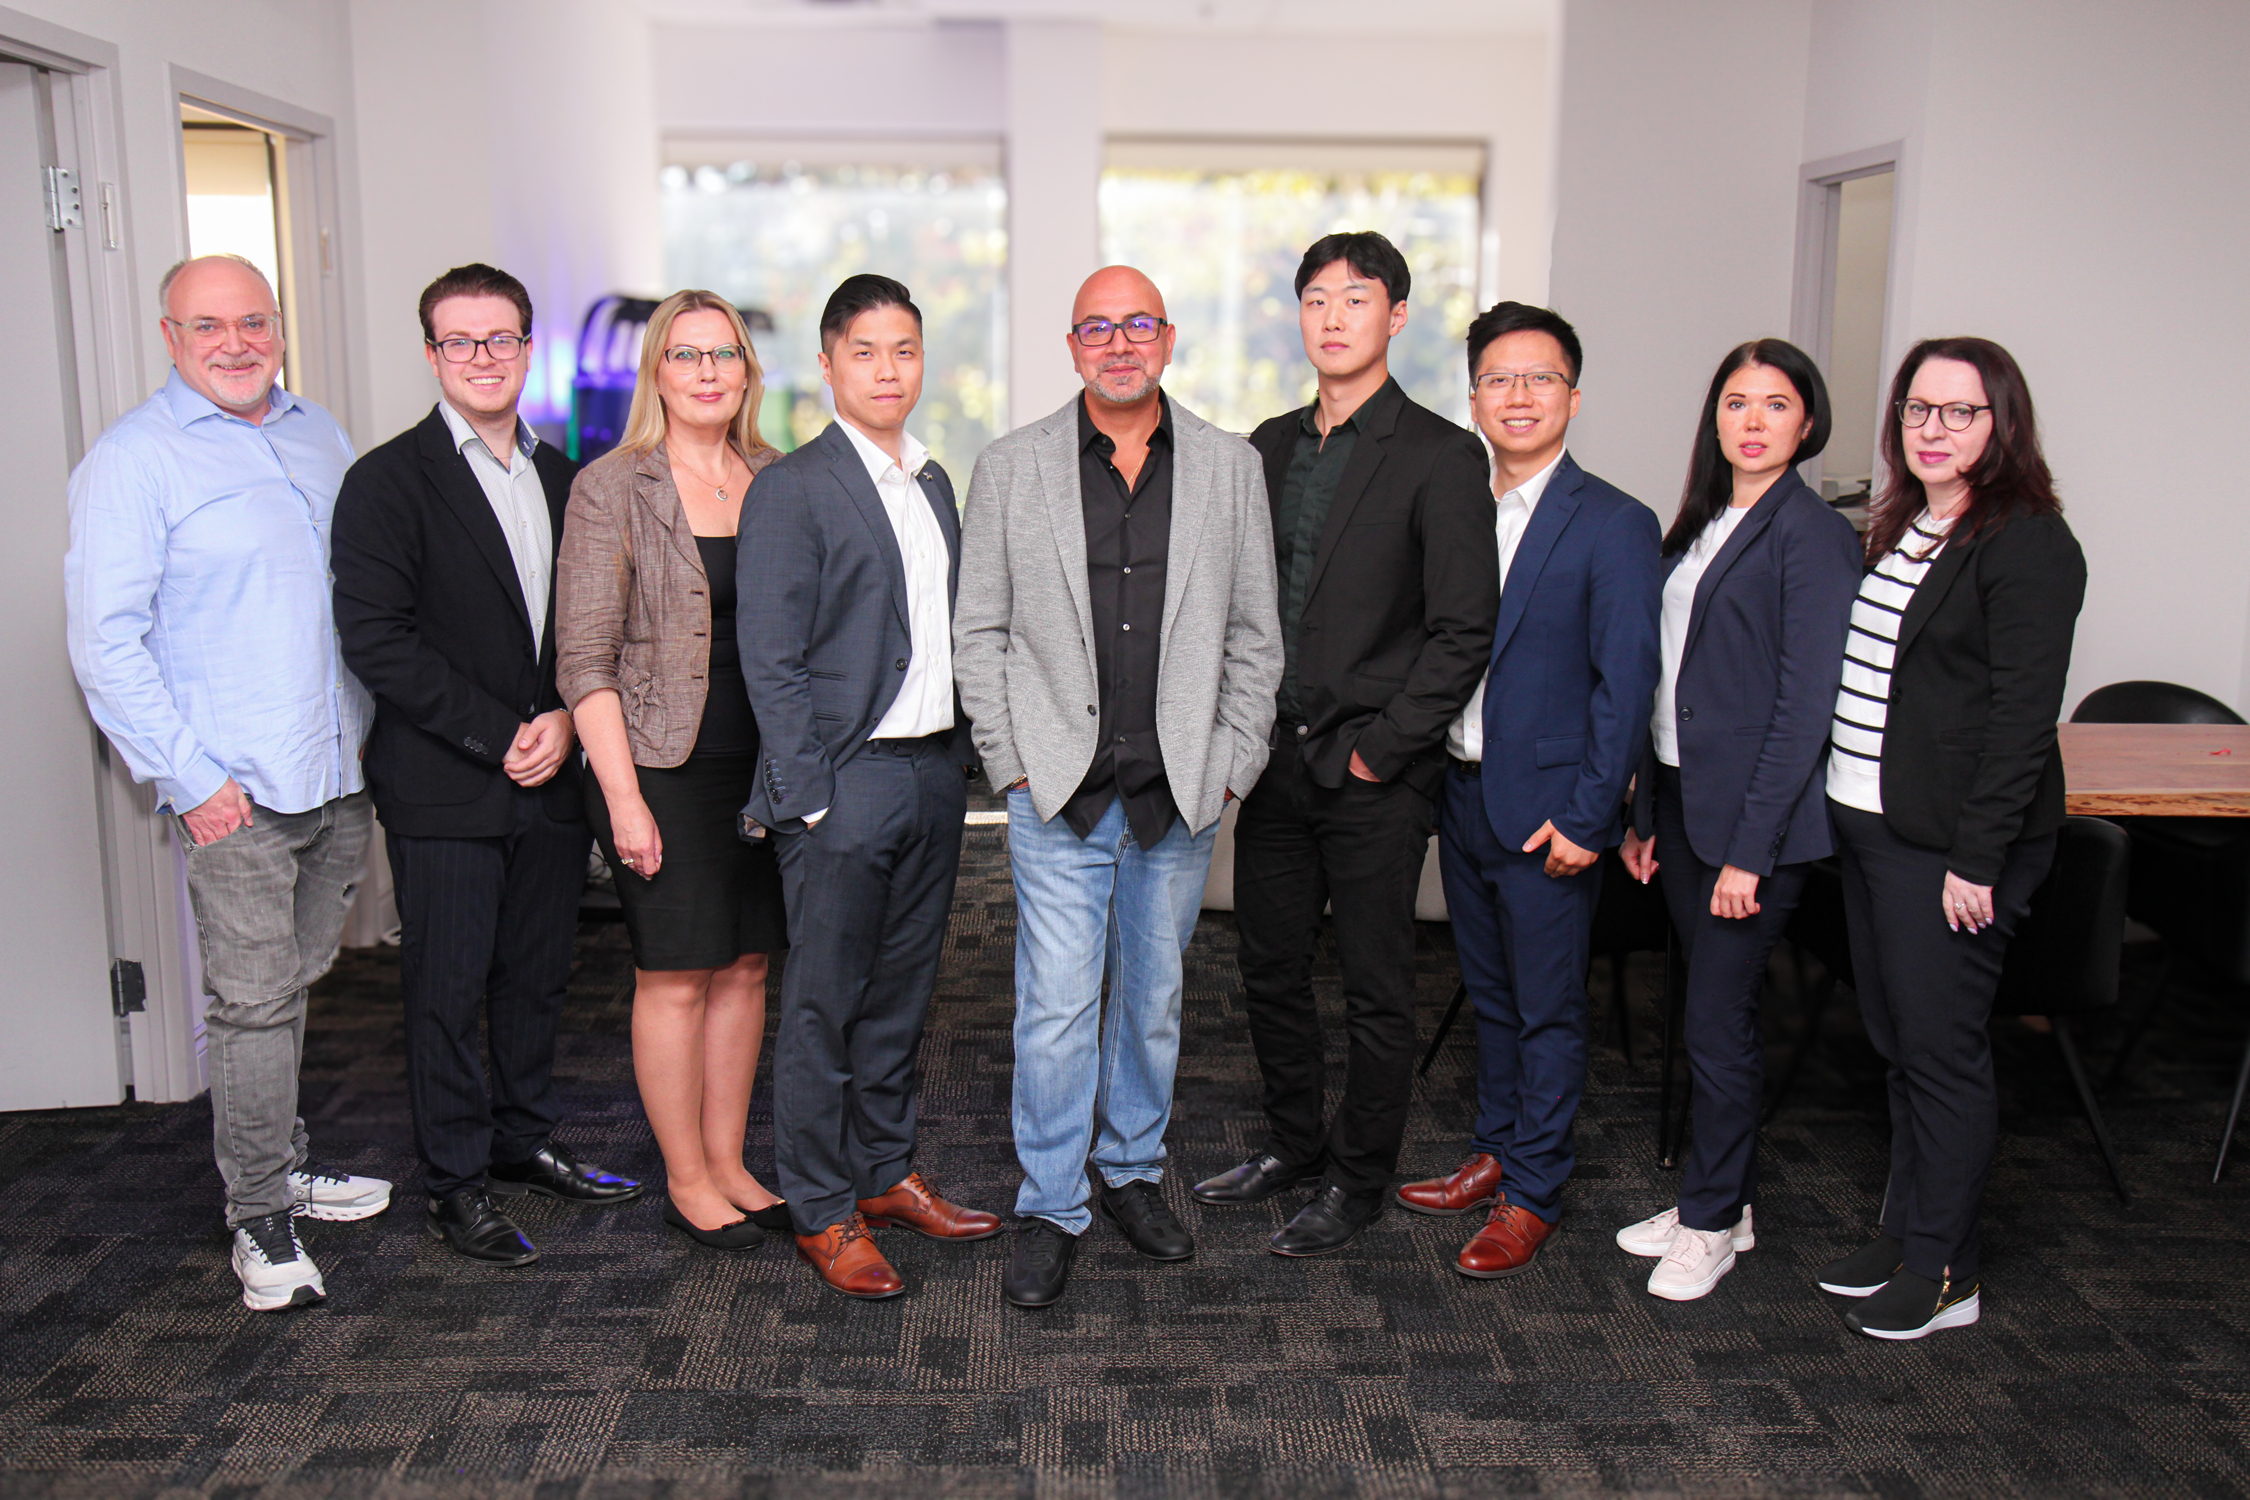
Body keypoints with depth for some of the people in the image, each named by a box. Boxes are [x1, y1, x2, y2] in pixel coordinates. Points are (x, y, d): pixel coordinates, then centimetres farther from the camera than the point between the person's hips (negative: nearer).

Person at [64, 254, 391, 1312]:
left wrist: (379, 732, 13)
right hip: (236, 790, -6)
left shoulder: (318, 434, 12)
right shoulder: (132, 461, -7)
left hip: (340, 776, 6)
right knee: (254, 1001, -1)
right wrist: (190, 778, -14)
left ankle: (283, 1163, 32)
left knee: (296, 981, 17)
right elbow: (104, 640, -11)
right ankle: (260, 1214, 12)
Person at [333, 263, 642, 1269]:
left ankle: (524, 1143, 30)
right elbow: (376, 639, -13)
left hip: (549, 779, 5)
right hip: (442, 792, -5)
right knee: (446, 989, 3)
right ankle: (456, 1183, 16)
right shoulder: (388, 481, -5)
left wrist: (566, 723, -5)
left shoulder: (560, 479, 13)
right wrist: (497, 736, -15)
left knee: (538, 977, 13)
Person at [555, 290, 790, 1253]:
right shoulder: (611, 488, -6)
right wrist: (623, 797, -13)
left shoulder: (776, 481, 8)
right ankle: (686, 1180, 18)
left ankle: (729, 1163, 25)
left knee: (745, 967, 11)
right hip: (664, 770, -5)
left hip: (765, 766, 5)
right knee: (676, 978, 2)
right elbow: (585, 661, -8)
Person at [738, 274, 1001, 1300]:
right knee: (824, 1006, 3)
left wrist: (960, 751, 9)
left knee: (900, 992, 16)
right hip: (845, 782, -7)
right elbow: (770, 661, -12)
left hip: (933, 772, 7)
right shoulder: (791, 489, -8)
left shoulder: (933, 482, 14)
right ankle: (821, 1213, 16)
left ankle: (884, 1176, 30)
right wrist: (808, 797, -15)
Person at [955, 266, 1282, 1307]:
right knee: (1056, 1005, -1)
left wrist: (1231, 762, 1)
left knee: (1155, 995, 13)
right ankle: (1049, 1208, 14)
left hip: (1182, 792, 2)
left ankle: (1132, 1172, 31)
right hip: (1058, 789, -2)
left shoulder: (1229, 468, 6)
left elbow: (1254, 633, 8)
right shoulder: (1010, 467, 2)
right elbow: (978, 631, 3)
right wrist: (1013, 761, -3)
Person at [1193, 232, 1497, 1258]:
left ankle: (1359, 1181, 22)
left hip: (1375, 777, -6)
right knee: (1271, 970, 16)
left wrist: (1378, 749, -13)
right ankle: (1293, 1142, 34)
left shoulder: (1440, 458, -8)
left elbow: (1464, 632, -12)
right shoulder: (1270, 447, 11)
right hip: (1274, 762, 6)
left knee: (1375, 990, 6)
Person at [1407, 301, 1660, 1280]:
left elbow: (1625, 685, -12)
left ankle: (1532, 1197, 16)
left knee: (1548, 1009, 5)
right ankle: (1497, 1155, 33)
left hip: (1546, 813, -6)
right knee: (1491, 997, 18)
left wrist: (1588, 816, -16)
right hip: (1461, 796, 6)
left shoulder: (1614, 526, -9)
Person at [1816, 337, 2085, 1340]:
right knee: (1896, 1041, 15)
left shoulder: (2029, 544, -11)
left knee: (1940, 1048, 1)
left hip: (1950, 844, -8)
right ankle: (1902, 1233, 29)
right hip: (1865, 826, 8)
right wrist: (1836, 802, 11)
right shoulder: (1901, 531, 14)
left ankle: (1943, 1272, 14)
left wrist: (1976, 859, -19)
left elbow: (2022, 715, -16)